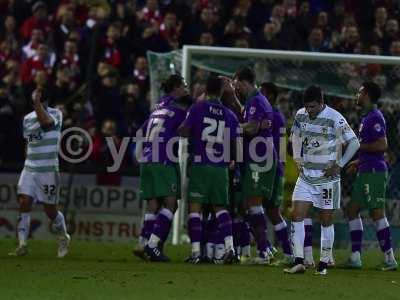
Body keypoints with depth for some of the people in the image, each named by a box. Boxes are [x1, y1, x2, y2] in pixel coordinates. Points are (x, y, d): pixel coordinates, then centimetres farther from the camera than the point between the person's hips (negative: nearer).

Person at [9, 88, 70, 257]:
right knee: (24, 202, -11)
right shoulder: (27, 119, 10)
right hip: (29, 168, 4)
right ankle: (22, 245, -8)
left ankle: (63, 238, 29)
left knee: (50, 210, 3)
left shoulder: (55, 114, -6)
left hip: (49, 169, -4)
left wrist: (37, 102, -28)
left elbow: (45, 121, -30)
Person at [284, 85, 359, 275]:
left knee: (326, 221, 2)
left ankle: (323, 264, 11)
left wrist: (339, 165, -9)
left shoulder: (335, 119, -14)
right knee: (297, 216, -8)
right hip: (306, 176, 4)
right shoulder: (300, 115, 2)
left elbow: (354, 143, -9)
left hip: (327, 177, -4)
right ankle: (299, 262, -8)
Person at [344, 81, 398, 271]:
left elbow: (382, 145, -22)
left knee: (377, 213, -9)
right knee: (352, 209, 11)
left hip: (374, 172, -11)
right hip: (366, 171, 11)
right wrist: (359, 162, 25)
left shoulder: (375, 117, -13)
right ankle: (355, 257, 12)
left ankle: (389, 259, -8)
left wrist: (358, 146, -15)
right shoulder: (367, 117, 18)